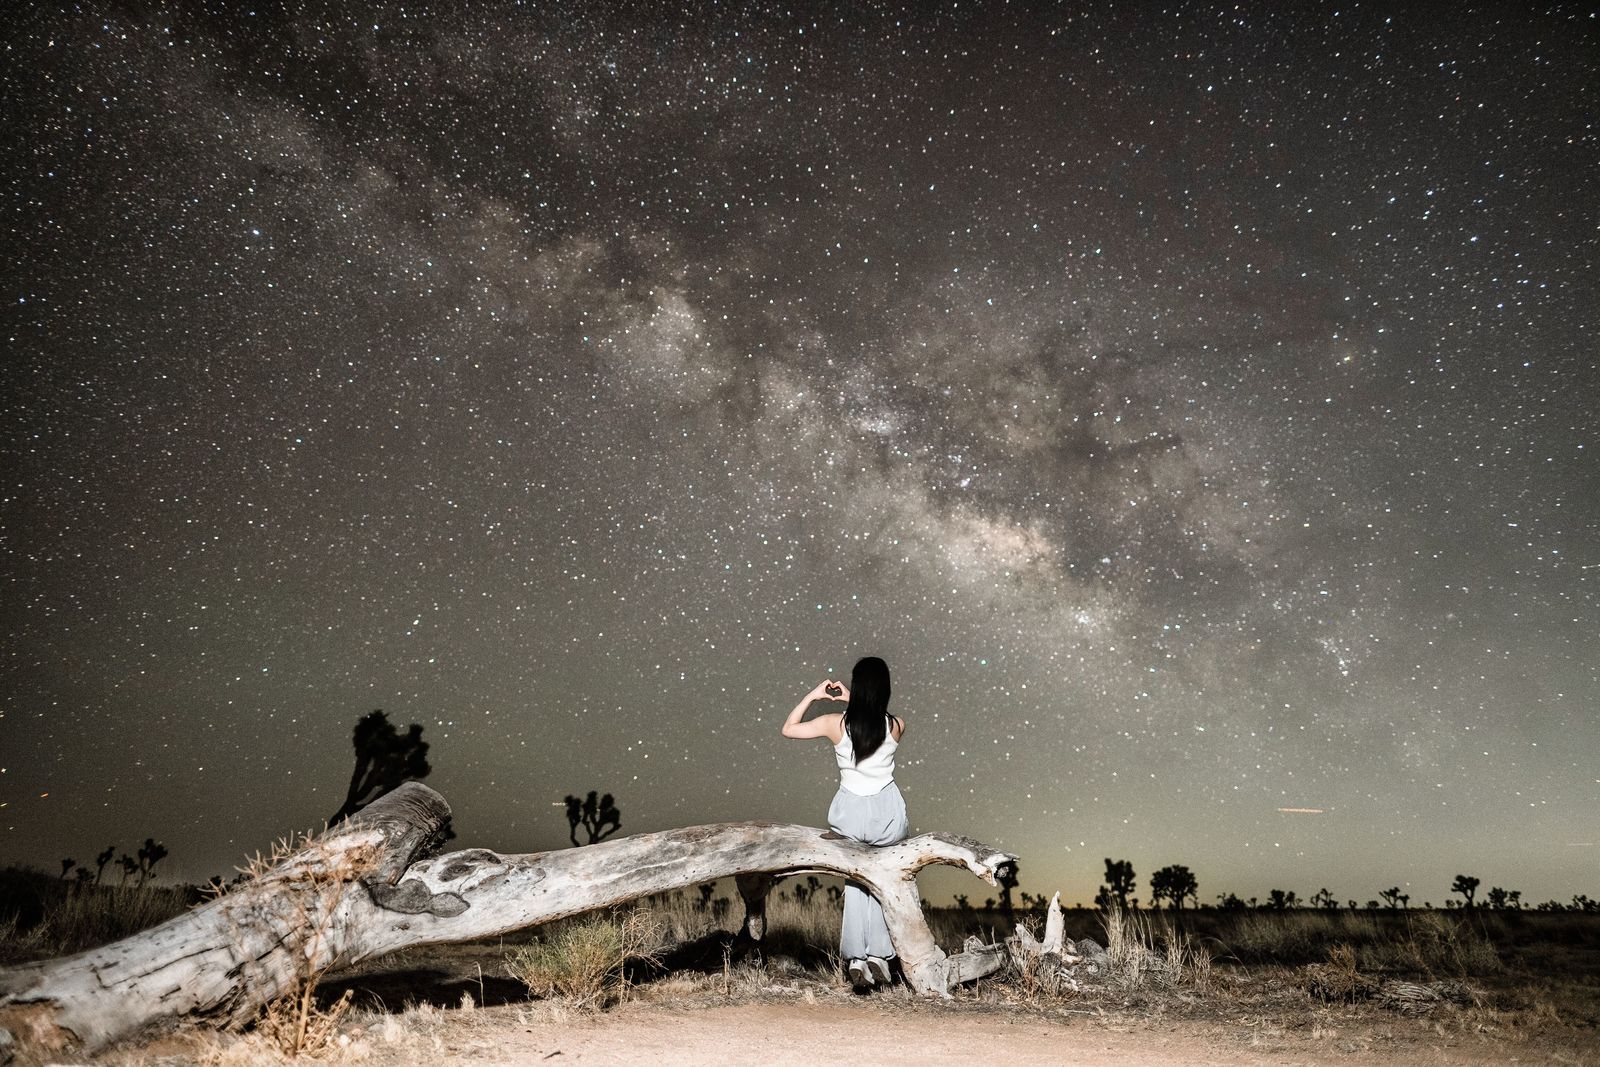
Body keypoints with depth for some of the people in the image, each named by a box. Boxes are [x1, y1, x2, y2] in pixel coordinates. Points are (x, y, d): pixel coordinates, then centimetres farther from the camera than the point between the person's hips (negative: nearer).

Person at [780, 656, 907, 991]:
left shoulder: (836, 723, -10)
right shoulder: (895, 726, -7)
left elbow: (788, 729, 4)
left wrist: (812, 696, 6)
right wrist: (851, 700, 15)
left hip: (850, 816, 0)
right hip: (888, 816, 0)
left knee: (855, 881, 19)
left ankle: (856, 958, 10)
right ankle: (879, 954, 16)